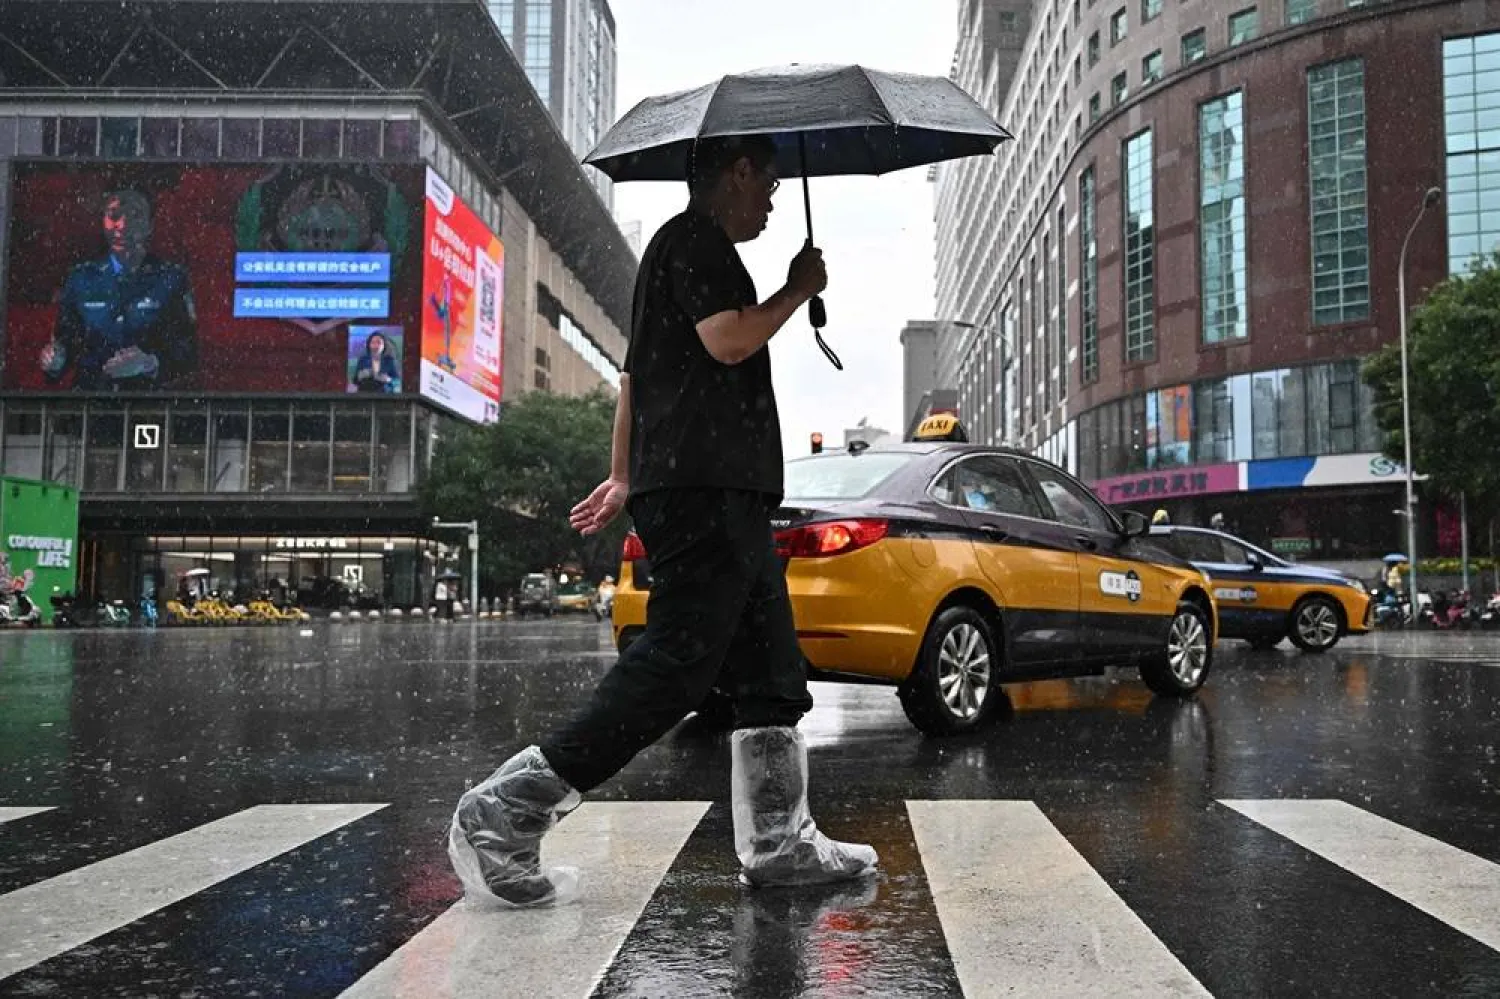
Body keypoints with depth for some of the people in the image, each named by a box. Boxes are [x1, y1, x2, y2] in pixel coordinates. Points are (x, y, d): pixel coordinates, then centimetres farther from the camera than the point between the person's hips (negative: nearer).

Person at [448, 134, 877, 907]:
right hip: (703, 489, -11)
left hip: (722, 495, 11)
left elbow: (635, 373, 28)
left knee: (772, 675, 9)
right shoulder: (696, 240, -3)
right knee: (673, 667, -13)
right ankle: (503, 816, -11)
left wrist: (623, 478, 27)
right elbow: (729, 341, -17)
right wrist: (798, 290, -1)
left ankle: (778, 843, 13)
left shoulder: (683, 248, 28)